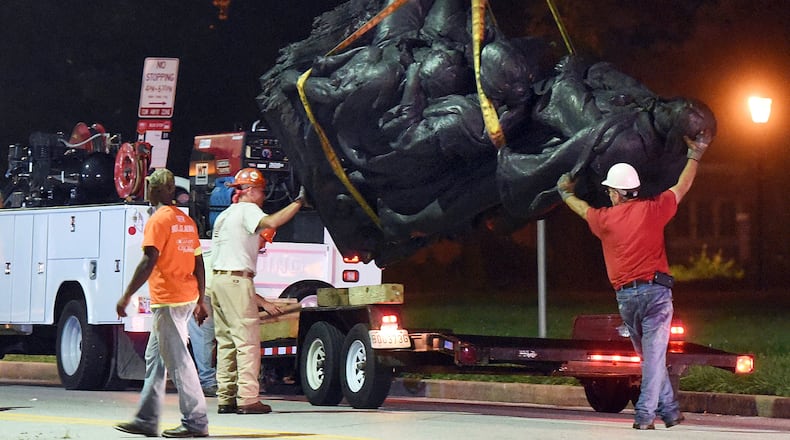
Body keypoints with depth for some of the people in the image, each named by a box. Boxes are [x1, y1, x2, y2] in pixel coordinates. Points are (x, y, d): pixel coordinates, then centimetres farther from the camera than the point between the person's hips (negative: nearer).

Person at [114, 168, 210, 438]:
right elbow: (198, 264, 16)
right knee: (155, 358, 14)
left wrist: (126, 296, -15)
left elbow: (149, 262, -19)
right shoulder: (186, 221, 14)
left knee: (178, 361, -7)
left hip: (168, 300, -9)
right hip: (188, 297, 9)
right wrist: (200, 301, 21)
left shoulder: (158, 220, -11)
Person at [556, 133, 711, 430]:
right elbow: (682, 187, 14)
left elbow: (582, 208, 26)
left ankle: (669, 410, 16)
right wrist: (695, 155, 29)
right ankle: (645, 413, -11)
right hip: (656, 290, -2)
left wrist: (566, 194, 48)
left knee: (650, 355, 15)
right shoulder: (652, 209, 0)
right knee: (655, 354, -4)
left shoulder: (605, 219, 3)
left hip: (626, 296, 2)